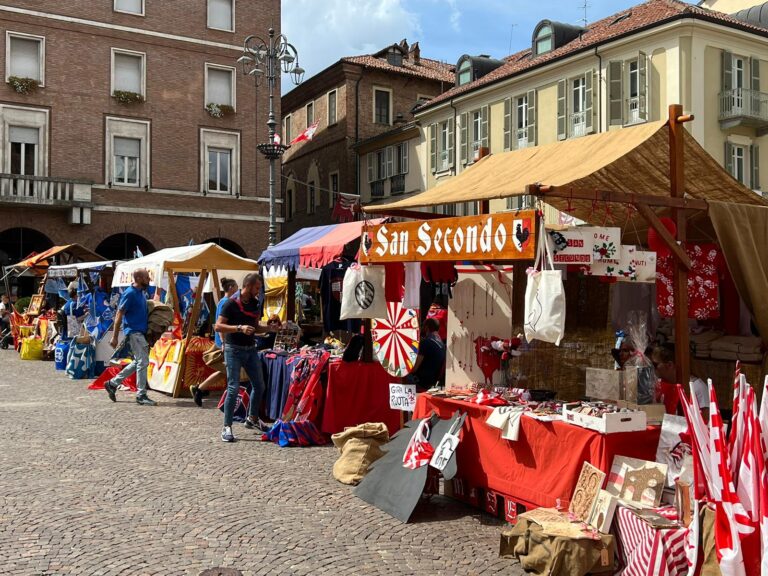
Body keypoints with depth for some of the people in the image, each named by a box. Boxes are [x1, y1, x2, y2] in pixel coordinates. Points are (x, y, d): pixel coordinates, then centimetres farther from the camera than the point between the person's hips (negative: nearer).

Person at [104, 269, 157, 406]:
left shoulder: (141, 292, 12)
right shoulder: (130, 293, -14)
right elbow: (119, 315, -14)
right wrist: (114, 337, -16)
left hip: (140, 331, 9)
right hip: (134, 332, -9)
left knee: (138, 362, 15)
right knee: (143, 362, -9)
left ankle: (113, 383, 25)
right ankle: (141, 396, -3)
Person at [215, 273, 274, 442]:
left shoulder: (256, 304, 9)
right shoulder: (231, 303, -11)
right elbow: (218, 326, -15)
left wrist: (269, 329, 1)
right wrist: (239, 328, -25)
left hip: (250, 349, 7)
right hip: (234, 349, -7)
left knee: (259, 386, 10)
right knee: (233, 388, -8)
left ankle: (252, 419, 29)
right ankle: (227, 427, 0)